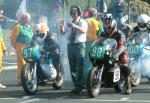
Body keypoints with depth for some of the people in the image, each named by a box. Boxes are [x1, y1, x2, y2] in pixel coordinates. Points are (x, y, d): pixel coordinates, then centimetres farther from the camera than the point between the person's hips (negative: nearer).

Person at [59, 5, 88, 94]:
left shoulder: (83, 22, -2)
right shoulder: (69, 23, 17)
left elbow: (84, 31, -22)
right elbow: (63, 32, 11)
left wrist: (75, 26, -38)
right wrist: (61, 26, -10)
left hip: (80, 45, -6)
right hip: (71, 46, 6)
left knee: (79, 67, -11)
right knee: (72, 67, 7)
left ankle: (78, 86, -12)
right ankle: (76, 85, 14)